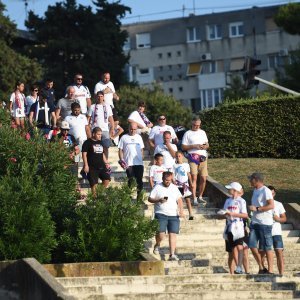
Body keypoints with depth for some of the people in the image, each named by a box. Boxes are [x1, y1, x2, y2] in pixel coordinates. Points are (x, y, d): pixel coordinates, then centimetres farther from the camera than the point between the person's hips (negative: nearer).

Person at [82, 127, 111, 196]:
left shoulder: (100, 143, 18)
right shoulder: (88, 142, -3)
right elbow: (84, 154, -7)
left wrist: (106, 163, 18)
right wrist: (86, 165, -14)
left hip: (101, 166, 6)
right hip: (92, 167, -6)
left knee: (107, 178, -5)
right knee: (94, 183, -6)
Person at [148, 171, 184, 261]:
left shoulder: (174, 187, 14)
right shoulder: (157, 187, 4)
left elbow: (179, 200, 15)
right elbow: (150, 199, 3)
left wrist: (181, 210, 1)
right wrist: (159, 200, -14)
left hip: (173, 215, 3)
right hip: (161, 214, -3)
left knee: (173, 234, -6)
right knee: (161, 234, -15)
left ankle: (172, 254, -6)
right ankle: (157, 245, 17)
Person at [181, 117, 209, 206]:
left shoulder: (202, 132, 18)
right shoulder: (188, 134, 4)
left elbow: (207, 144, 22)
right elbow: (183, 147, -1)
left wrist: (205, 146, -2)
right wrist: (194, 146, -12)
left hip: (203, 157, 4)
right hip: (193, 157, -4)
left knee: (203, 178, 0)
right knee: (194, 178, -10)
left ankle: (200, 196, 15)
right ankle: (194, 199, -10)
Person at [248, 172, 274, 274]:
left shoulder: (265, 191, -10)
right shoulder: (255, 191, 17)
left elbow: (271, 205, -18)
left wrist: (257, 208, -20)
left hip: (265, 223, -8)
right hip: (255, 222, 8)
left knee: (267, 247, -3)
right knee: (252, 246, 1)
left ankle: (270, 270, 2)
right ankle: (261, 268, 11)